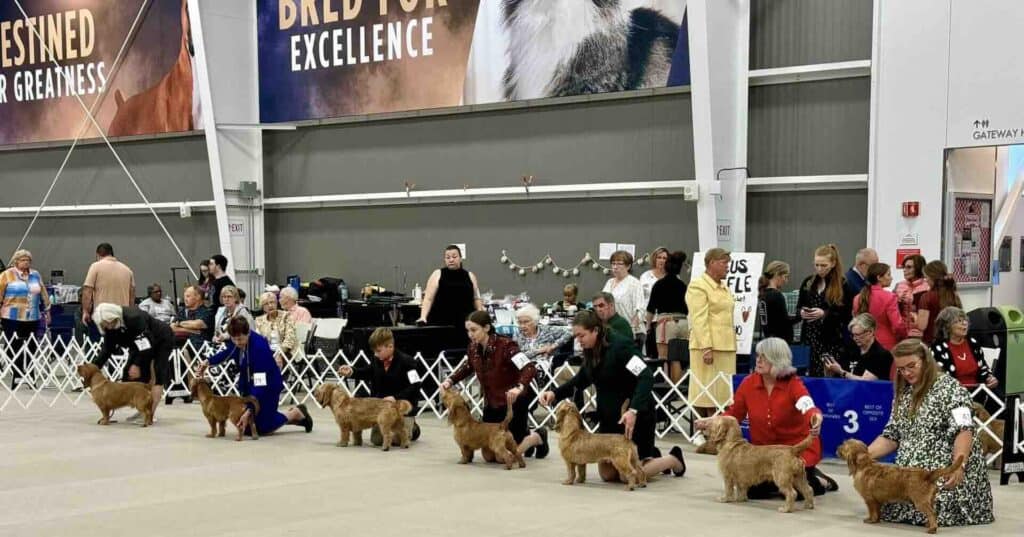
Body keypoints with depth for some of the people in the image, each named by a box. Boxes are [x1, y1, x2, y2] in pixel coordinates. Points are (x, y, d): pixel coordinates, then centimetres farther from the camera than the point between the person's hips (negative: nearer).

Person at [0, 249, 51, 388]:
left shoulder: (35, 275, 12)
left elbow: (43, 294, 18)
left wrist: (46, 311, 18)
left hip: (32, 318, 4)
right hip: (12, 319, -3)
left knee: (31, 348, 2)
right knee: (14, 348, -3)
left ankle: (28, 376, 9)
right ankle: (16, 376, 2)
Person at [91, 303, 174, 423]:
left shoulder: (134, 317, -38)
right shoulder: (110, 327, -15)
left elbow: (146, 345, -35)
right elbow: (106, 350, -10)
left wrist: (137, 364, -31)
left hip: (162, 341, -8)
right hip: (140, 345, 8)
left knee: (156, 376, -18)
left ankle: (151, 412, -18)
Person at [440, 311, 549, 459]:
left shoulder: (505, 345, -25)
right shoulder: (474, 347, -5)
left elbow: (530, 368, -34)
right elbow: (467, 367, 17)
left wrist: (519, 387, -52)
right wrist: (450, 380, 1)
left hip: (513, 401, -6)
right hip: (491, 403, 7)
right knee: (490, 455, 10)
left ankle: (538, 436, 23)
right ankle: (524, 436, 35)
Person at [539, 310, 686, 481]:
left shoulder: (620, 345, -22)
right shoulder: (591, 351, 2)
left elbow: (646, 377, -29)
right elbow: (580, 380, 15)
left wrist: (633, 410, -41)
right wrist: (555, 394, -2)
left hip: (634, 415, -8)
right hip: (609, 416, 8)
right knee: (607, 474, 10)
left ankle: (674, 459, 18)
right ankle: (651, 456, 31)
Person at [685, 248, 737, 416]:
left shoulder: (724, 288, 20)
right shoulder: (698, 286, -6)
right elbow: (699, 320, -14)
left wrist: (732, 344, 17)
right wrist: (706, 348, -21)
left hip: (726, 347, 8)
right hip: (708, 348, -8)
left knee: (721, 394, 6)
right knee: (707, 392, -6)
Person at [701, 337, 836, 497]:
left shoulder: (793, 384, -18)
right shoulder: (749, 383, -7)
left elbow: (808, 407, -37)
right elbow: (734, 414, 4)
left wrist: (816, 417, -61)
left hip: (796, 448, -4)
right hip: (763, 448, 4)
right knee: (753, 489, -13)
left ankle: (819, 481, 13)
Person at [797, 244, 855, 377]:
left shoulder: (843, 286, -4)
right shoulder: (808, 282, 10)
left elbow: (846, 316, -7)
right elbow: (799, 306, 18)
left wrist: (824, 314, -18)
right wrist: (802, 312, -4)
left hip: (832, 341, -4)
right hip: (810, 338, 4)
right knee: (810, 375, 0)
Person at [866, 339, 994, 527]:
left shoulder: (949, 387, -9)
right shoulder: (902, 394, 13)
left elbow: (964, 431, -19)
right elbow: (891, 436, 12)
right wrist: (864, 455, -5)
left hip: (946, 470, -6)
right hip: (912, 472, 6)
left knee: (931, 509, -25)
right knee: (893, 504, -16)